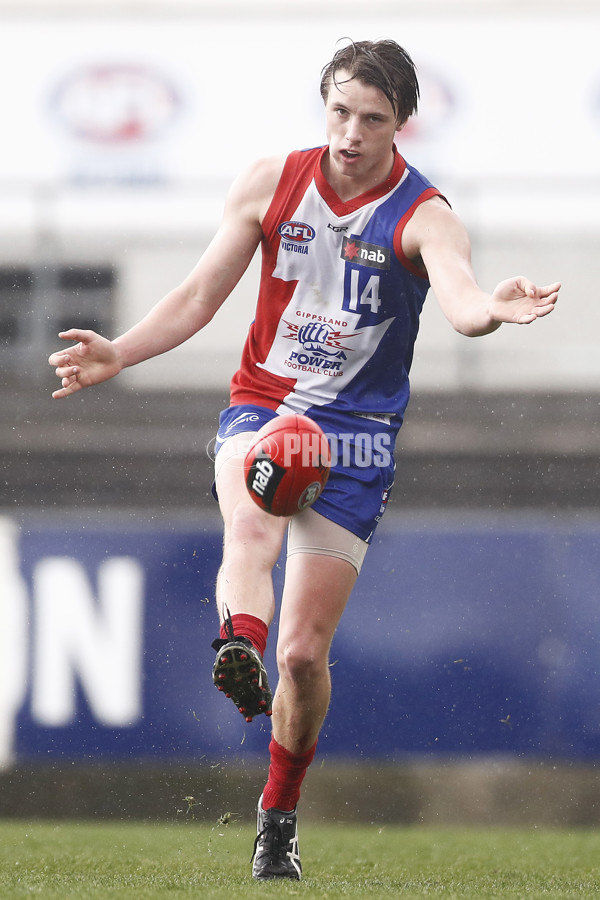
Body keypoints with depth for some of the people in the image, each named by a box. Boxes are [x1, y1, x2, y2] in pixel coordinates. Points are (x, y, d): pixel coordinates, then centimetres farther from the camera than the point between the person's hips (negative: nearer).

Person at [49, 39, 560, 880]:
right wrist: (118, 354, -6)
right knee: (250, 523, -36)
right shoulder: (270, 185, -1)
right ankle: (238, 645, -66)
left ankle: (279, 816, 20)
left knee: (304, 652, -2)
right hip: (259, 406, 1)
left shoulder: (424, 217, -10)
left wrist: (490, 307, -55)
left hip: (356, 437, -1)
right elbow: (198, 296, 7)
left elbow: (459, 296, -31)